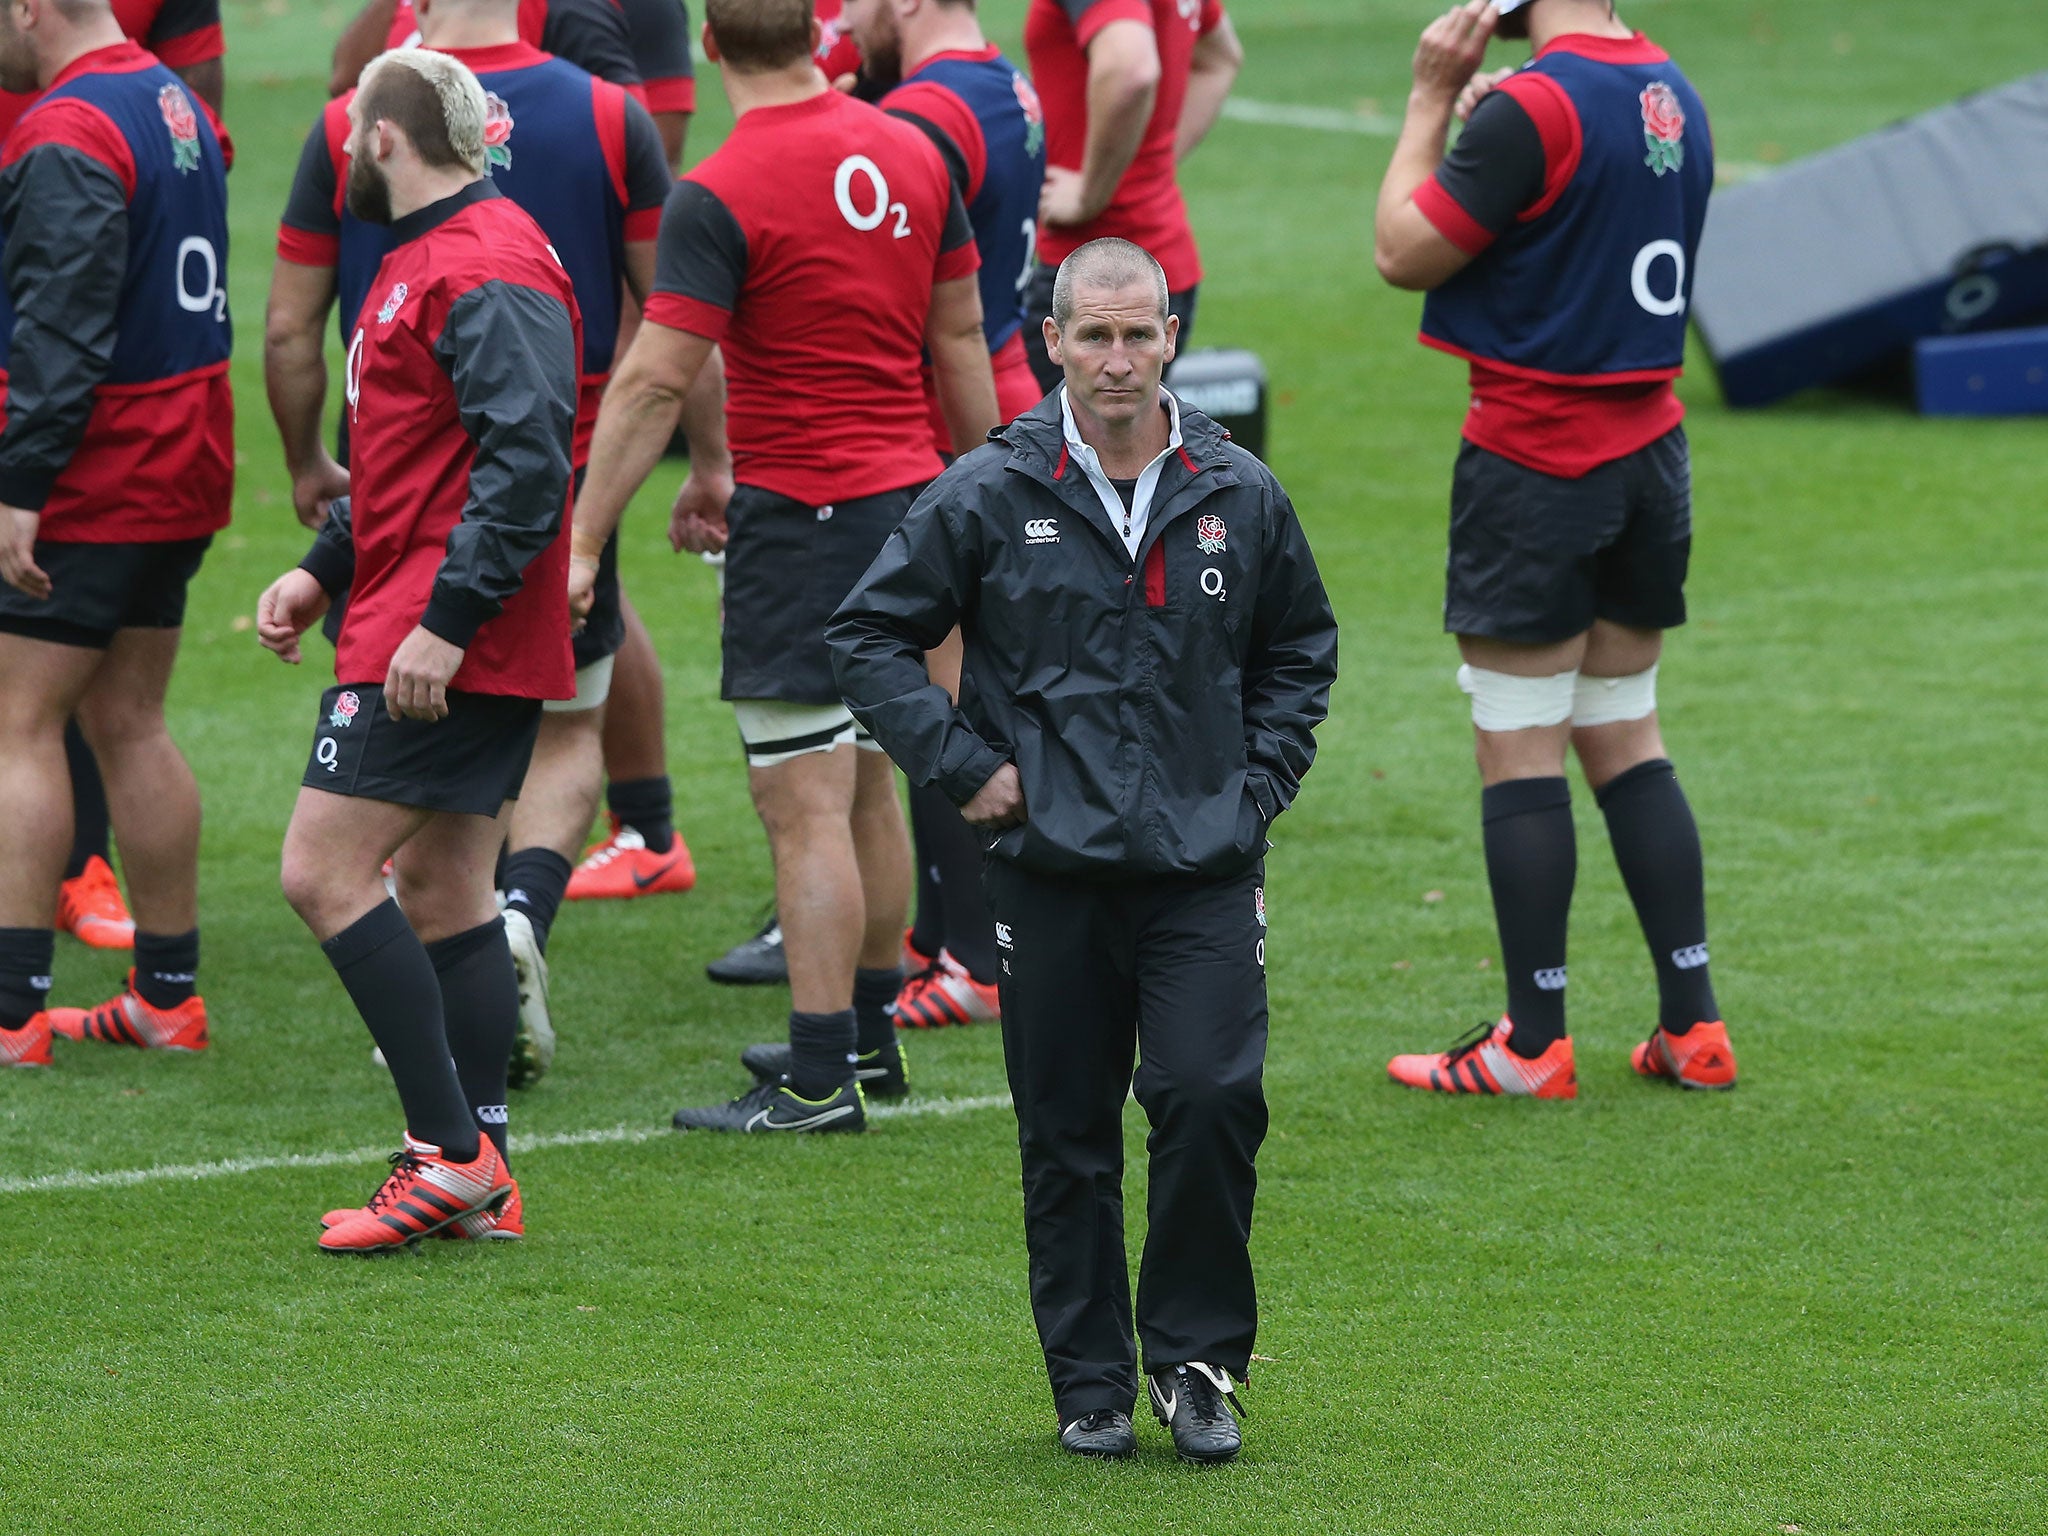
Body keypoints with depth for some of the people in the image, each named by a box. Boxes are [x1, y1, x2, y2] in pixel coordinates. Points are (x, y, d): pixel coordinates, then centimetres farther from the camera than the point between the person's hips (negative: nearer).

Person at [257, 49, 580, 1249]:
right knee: (444, 889, 11)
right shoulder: (430, 259, 18)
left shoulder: (489, 272, -17)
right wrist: (325, 571, 16)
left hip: (447, 646, -11)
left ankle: (451, 1150, -10)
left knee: (325, 871, -11)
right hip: (466, 648, 11)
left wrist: (445, 619, -27)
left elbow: (527, 457, -25)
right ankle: (479, 1180, 13)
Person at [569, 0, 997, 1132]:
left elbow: (655, 380, -18)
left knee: (806, 809, -6)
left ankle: (820, 1081, -6)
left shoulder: (721, 198, -15)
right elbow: (960, 335, 13)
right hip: (904, 490, 7)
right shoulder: (910, 155, 5)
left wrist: (584, 542, -15)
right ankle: (867, 1035, 27)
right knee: (865, 788, 18)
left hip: (799, 514, -7)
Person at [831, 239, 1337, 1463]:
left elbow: (1301, 649, 21)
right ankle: (1091, 1383, 15)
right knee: (1068, 1139, 4)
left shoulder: (1239, 494, 5)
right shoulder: (989, 497, -1)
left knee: (1214, 1100, -13)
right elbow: (871, 635, 6)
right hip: (1051, 867, 0)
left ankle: (1197, 1360, 3)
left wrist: (1260, 783, 9)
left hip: (1205, 867, 1)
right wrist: (961, 765, -1)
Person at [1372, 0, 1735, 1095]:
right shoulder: (1671, 94, 7)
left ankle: (1531, 1046, 2)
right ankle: (1691, 1026, 12)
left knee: (1520, 753, -1)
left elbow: (1403, 253, -11)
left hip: (1537, 462, -8)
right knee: (1625, 739, 14)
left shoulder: (1533, 109, -18)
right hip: (1651, 455, 8)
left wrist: (1431, 99, -3)